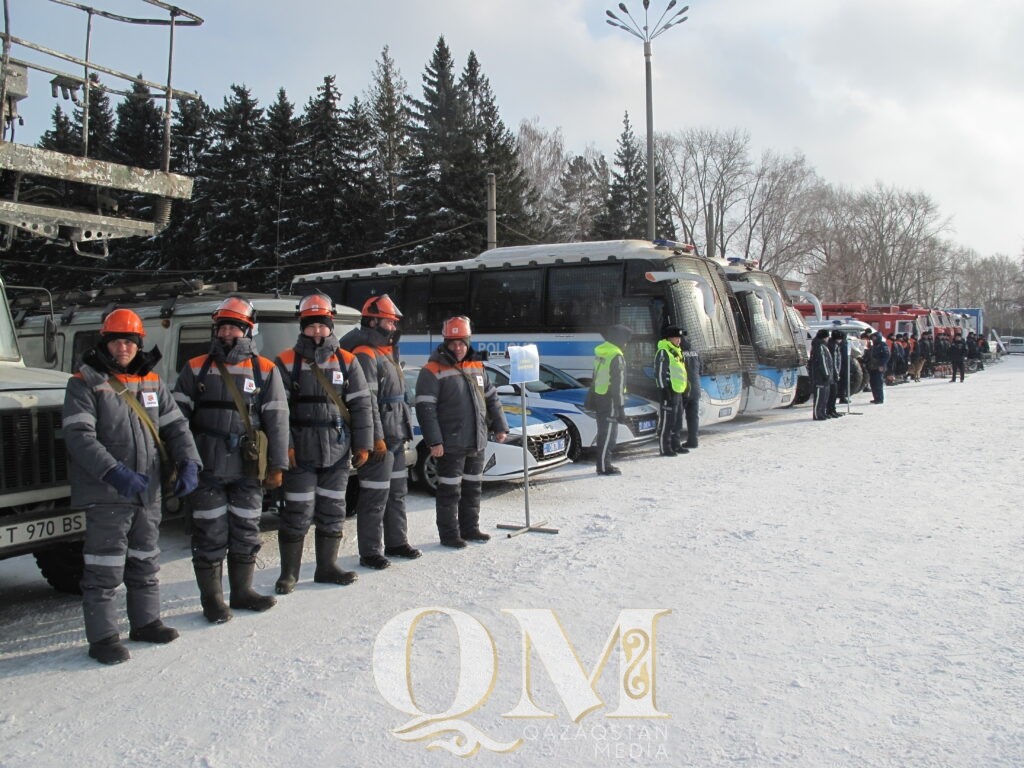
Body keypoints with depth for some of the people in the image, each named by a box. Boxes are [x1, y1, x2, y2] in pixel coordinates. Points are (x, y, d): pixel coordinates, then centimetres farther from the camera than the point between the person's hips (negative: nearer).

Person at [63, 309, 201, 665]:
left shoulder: (152, 382, 11)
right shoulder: (85, 382, -6)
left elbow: (175, 426, 11)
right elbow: (79, 436, -16)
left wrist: (188, 463, -6)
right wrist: (115, 473, -27)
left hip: (148, 492, 6)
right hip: (105, 494, -6)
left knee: (145, 562, 17)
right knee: (104, 568, -3)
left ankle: (145, 622, 31)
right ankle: (102, 636, 8)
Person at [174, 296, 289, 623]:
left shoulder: (265, 371, 4)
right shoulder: (196, 369, 6)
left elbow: (276, 420, 1)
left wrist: (277, 465, -4)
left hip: (248, 468, 1)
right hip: (207, 467, -1)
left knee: (246, 533, 11)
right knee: (210, 534, 4)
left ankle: (242, 590, 26)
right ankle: (211, 598, 16)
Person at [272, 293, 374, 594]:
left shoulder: (347, 362, 7)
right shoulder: (286, 362, 0)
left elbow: (361, 405, 6)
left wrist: (362, 445, 1)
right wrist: (284, 445, -13)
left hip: (337, 453, 3)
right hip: (301, 453, -3)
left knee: (333, 512, 11)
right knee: (297, 514, 0)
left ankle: (327, 567, 24)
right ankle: (288, 573, 13)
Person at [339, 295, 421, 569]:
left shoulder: (386, 353, 18)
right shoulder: (364, 355, -14)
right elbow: (366, 401, -21)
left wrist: (402, 432, 21)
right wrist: (376, 438, -23)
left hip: (395, 438, 10)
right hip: (379, 441, -10)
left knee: (397, 492, 17)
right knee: (375, 496, -4)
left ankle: (396, 542, 28)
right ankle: (369, 552, 4)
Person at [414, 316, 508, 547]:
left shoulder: (476, 367, 12)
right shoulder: (433, 370, -9)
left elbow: (491, 398, 21)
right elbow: (425, 408, -15)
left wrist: (500, 426, 13)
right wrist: (434, 441, -19)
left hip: (477, 443, 7)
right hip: (450, 445, -7)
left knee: (472, 488, 15)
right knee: (450, 491, -1)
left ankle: (470, 528, 28)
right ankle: (449, 534, 9)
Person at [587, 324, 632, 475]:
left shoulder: (600, 351, 10)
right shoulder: (616, 356, -17)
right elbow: (618, 383, -18)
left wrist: (592, 397, 24)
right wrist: (621, 407, -15)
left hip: (599, 396, 9)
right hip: (609, 399, -9)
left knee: (604, 432, 15)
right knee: (608, 433, -3)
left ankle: (603, 464, 22)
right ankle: (604, 467, 0)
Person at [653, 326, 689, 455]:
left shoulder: (676, 352, 18)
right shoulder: (663, 353, -12)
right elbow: (659, 374, -17)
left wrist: (684, 391, 23)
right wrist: (664, 391, -21)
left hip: (678, 391, 10)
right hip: (669, 392, -10)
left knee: (677, 420, 15)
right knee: (667, 420, -6)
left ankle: (676, 445, 24)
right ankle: (664, 448, -2)